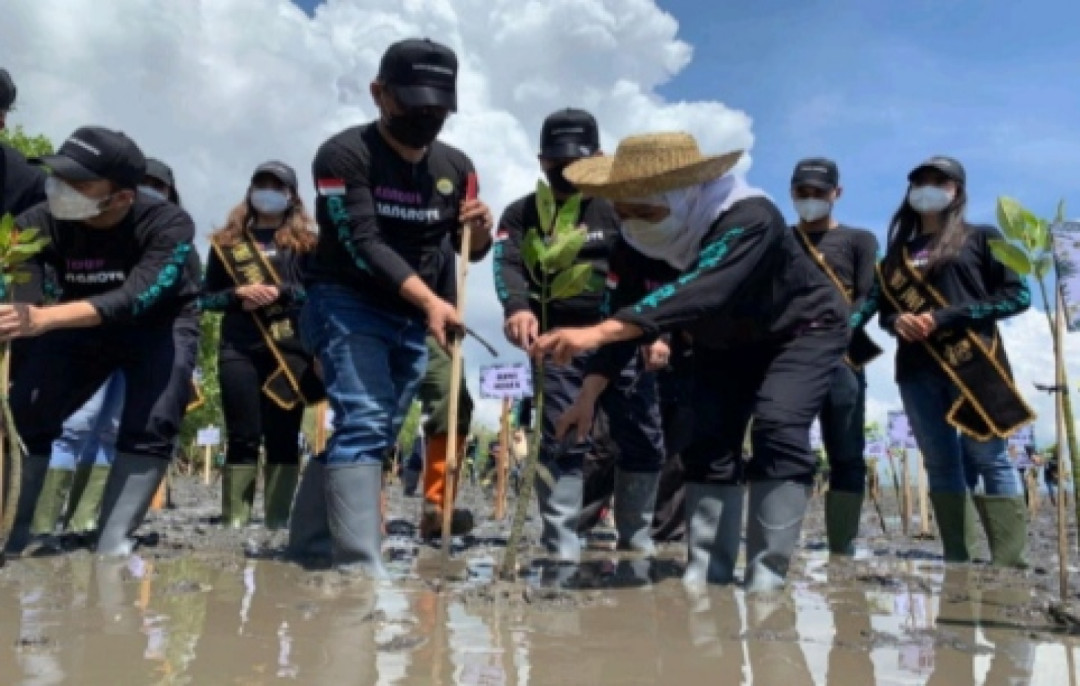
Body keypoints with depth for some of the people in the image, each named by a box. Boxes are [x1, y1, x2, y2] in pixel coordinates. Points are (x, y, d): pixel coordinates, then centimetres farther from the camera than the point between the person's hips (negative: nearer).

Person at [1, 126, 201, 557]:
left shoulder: (168, 225, -31)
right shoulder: (42, 222, -22)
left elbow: (133, 300, -43)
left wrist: (42, 319, -57)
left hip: (160, 323, -3)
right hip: (81, 324, 3)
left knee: (150, 428, -19)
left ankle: (112, 547, -9)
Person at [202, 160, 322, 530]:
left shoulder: (307, 240, 10)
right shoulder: (228, 241, 14)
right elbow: (207, 297, 12)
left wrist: (280, 293, -12)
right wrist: (238, 294, -7)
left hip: (291, 350, -1)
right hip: (238, 349, 1)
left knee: (283, 438, 0)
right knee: (243, 438, 0)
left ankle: (278, 521, 4)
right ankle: (233, 521, 2)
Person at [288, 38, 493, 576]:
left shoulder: (456, 166, 6)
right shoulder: (345, 154, -11)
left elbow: (471, 251, 15)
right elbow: (363, 243, -23)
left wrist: (480, 229, -10)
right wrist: (429, 299, -36)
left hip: (411, 320, 6)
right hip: (347, 304, -6)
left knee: (372, 434, 8)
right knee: (363, 425, -22)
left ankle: (305, 550, 21)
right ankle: (362, 568, -24)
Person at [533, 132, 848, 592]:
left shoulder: (749, 219, -40)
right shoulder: (635, 245, -19)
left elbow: (700, 293, -55)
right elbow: (626, 317, -13)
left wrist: (597, 333, -65)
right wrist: (588, 395, -22)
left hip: (803, 331, -6)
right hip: (725, 345, 6)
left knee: (777, 429, -25)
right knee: (708, 440, -4)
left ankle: (767, 575, -17)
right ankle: (706, 570, 4)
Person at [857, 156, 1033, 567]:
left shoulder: (982, 238, 8)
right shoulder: (898, 251, 20)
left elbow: (1017, 295, 0)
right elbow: (883, 308, 20)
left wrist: (946, 316, -10)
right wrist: (896, 321, -6)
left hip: (973, 363, -4)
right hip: (917, 368, 4)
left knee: (989, 459, -7)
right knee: (941, 464, 4)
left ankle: (1011, 567, -5)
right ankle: (959, 564, 7)